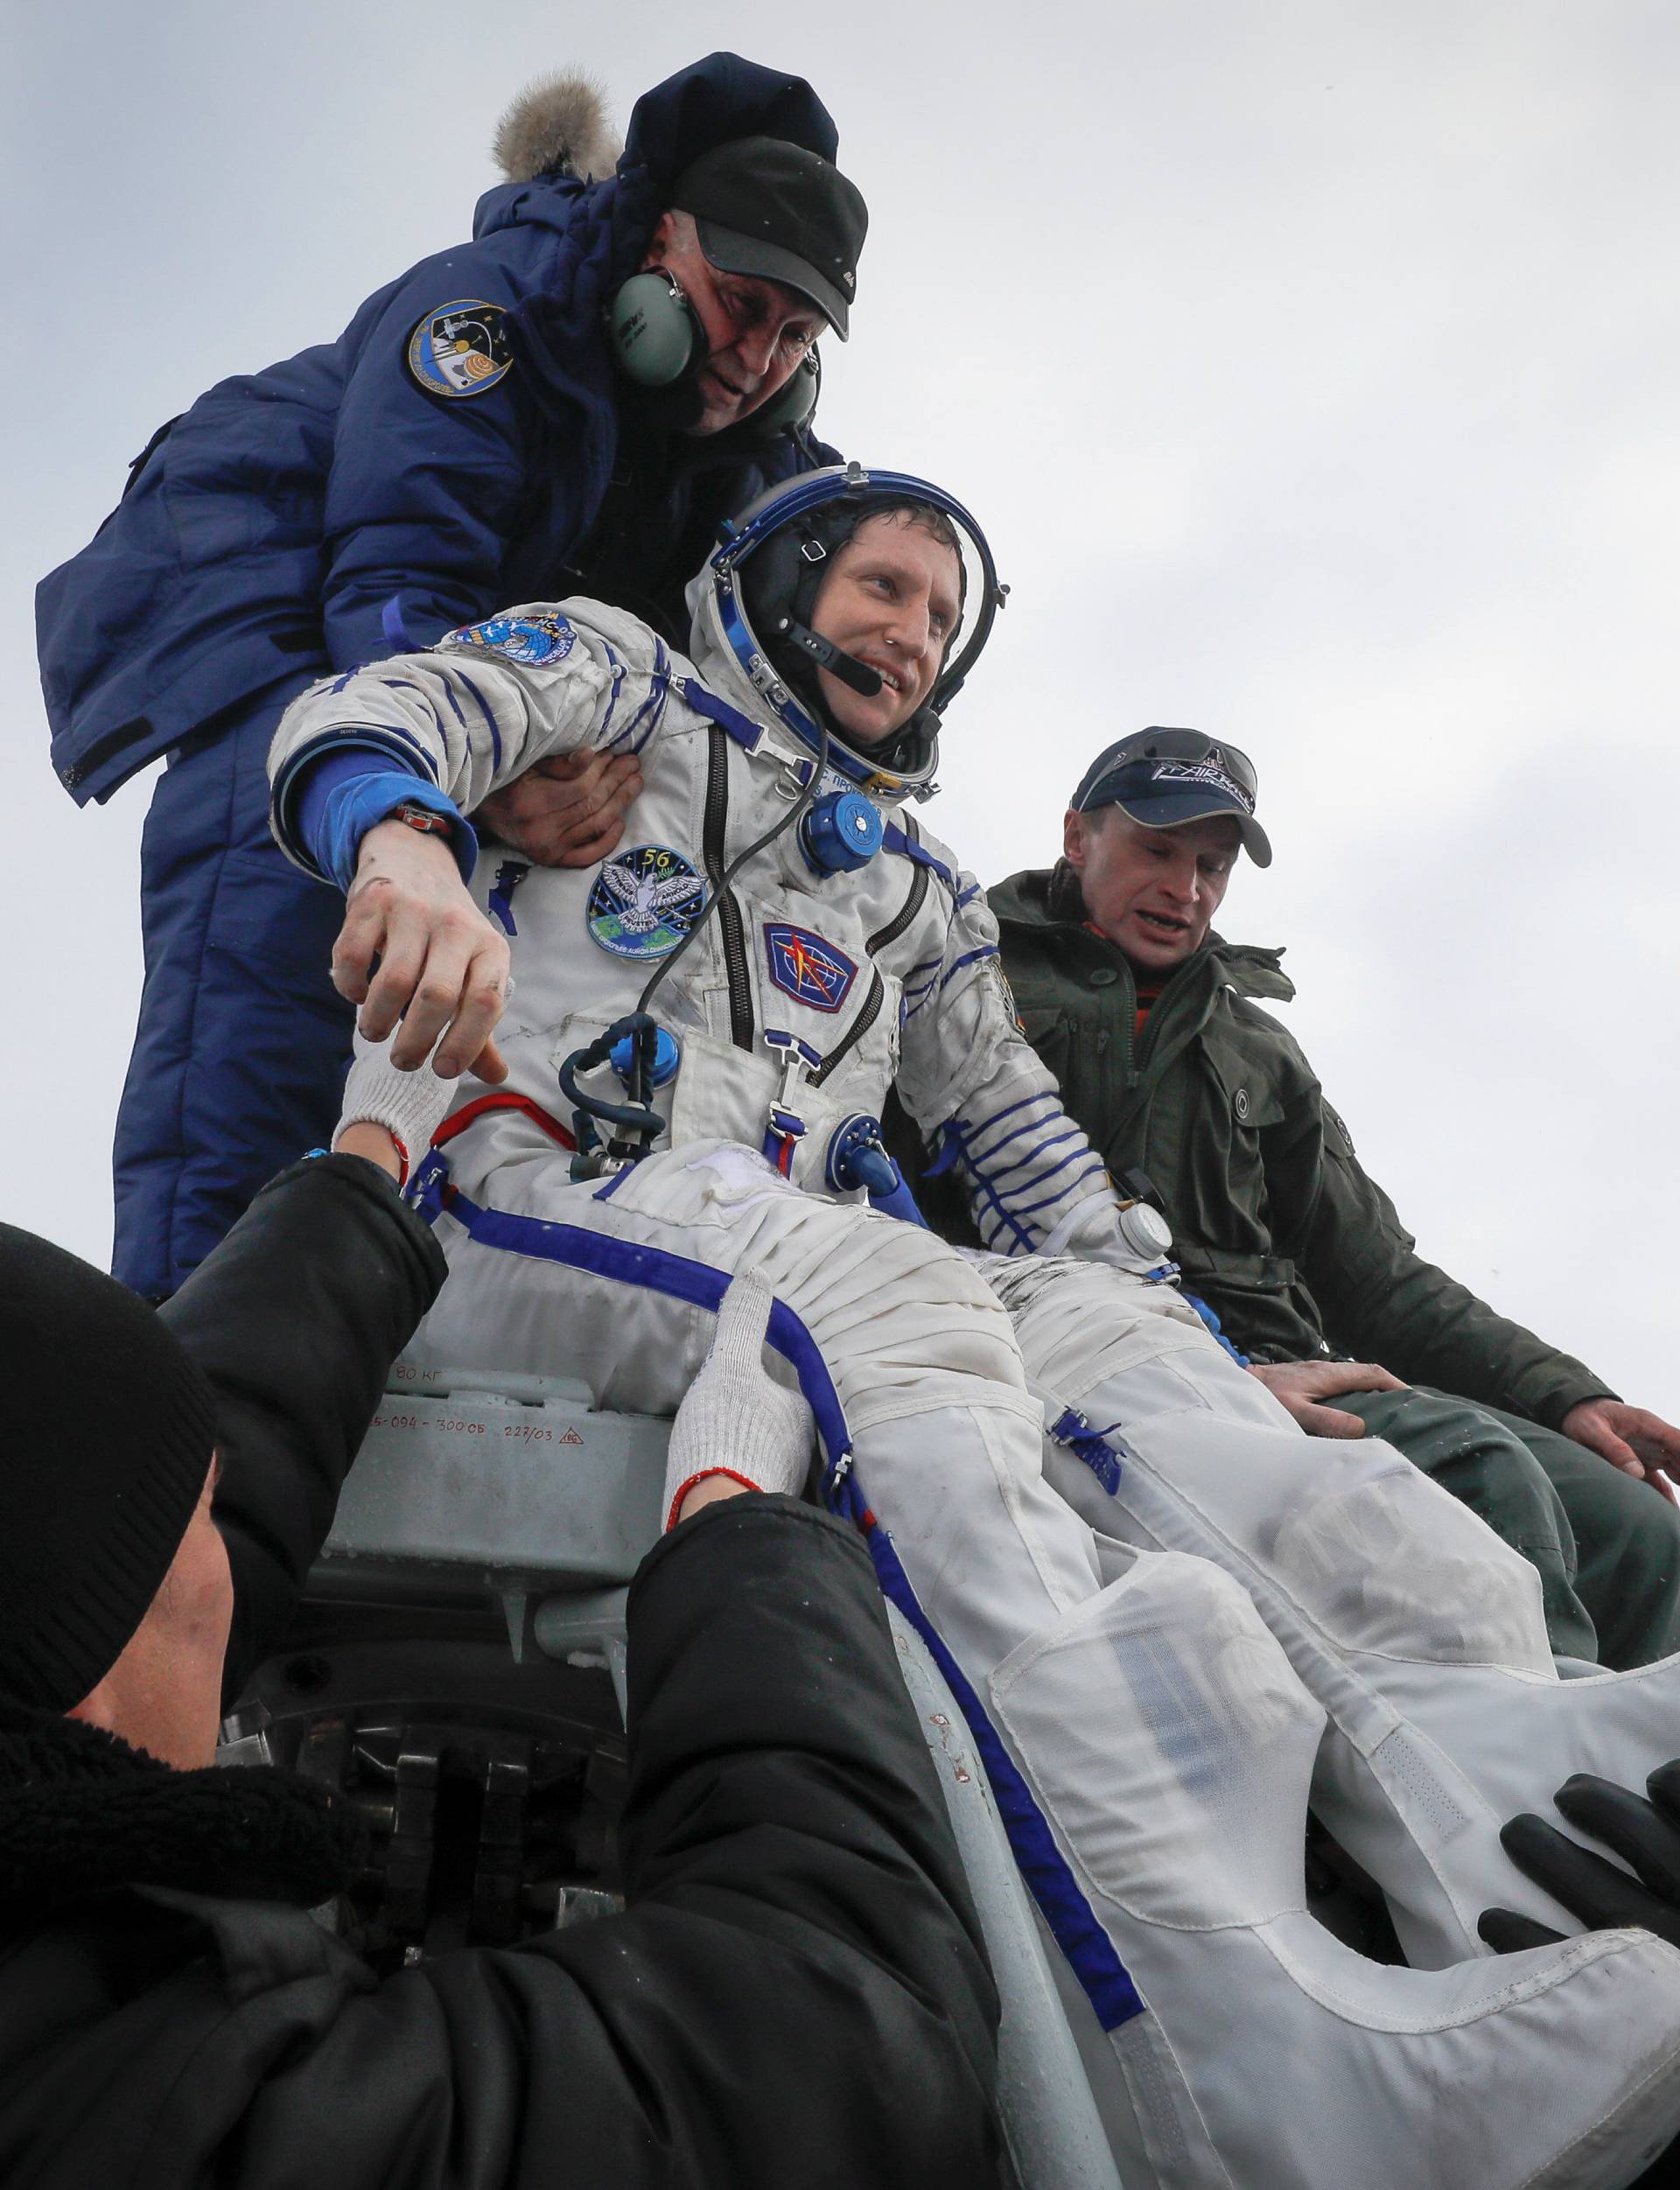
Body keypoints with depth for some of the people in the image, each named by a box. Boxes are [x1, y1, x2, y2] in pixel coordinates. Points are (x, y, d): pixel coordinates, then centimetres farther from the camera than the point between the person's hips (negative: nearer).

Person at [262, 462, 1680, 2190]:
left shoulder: (915, 891, 32)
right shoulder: (618, 678, 18)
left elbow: (1024, 1146, 27)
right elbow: (364, 717, -1)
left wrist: (1221, 1369, 14)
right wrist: (405, 847, -28)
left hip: (778, 1241, 6)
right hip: (522, 1198, -6)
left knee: (1115, 1336, -20)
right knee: (881, 1297, -34)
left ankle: (1505, 1806, -39)